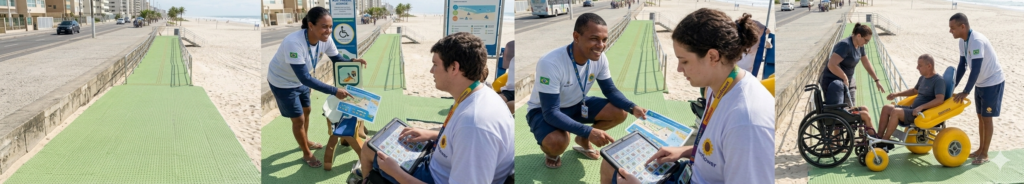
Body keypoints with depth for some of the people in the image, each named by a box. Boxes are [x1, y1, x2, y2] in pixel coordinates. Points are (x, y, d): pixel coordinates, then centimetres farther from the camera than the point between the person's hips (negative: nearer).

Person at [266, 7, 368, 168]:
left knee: (306, 111, 23)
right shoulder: (294, 43, -41)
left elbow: (337, 59, -7)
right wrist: (334, 91, -44)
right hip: (282, 83, -7)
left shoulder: (325, 39, -21)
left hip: (300, 80, 7)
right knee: (298, 119, 6)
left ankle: (305, 142, 49)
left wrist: (352, 61, -30)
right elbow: (305, 78, -42)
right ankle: (306, 154, 28)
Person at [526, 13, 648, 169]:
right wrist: (588, 131, -43)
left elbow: (610, 90, -2)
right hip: (544, 111, -6)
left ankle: (582, 140, 16)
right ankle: (551, 152, 3)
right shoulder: (550, 63, -35)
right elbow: (551, 112, -35)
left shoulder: (599, 58, -16)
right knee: (557, 141, -37)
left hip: (577, 105, 6)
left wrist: (633, 107, -22)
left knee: (620, 113, -12)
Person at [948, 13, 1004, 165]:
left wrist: (966, 92, -29)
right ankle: (981, 149, 26)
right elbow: (962, 65, 7)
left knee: (987, 118, -2)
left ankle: (985, 154, 7)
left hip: (992, 82, -8)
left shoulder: (977, 41, -29)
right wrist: (953, 86, 6)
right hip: (980, 83, 8)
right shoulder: (963, 41, -1)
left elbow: (976, 69, -30)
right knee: (981, 117, 15)